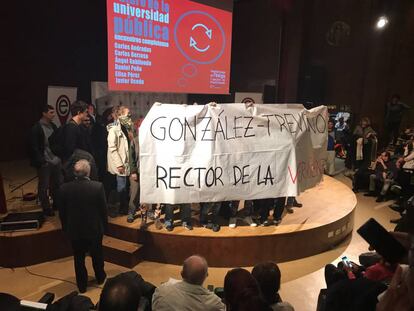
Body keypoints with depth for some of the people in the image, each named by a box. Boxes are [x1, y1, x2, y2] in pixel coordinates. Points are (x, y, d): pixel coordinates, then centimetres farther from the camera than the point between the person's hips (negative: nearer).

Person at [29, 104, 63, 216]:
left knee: (58, 184, 11)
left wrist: (60, 156, 7)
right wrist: (41, 161, -16)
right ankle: (46, 208, 19)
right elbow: (34, 147, -10)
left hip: (56, 161, 6)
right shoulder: (36, 128, -8)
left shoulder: (53, 126, 10)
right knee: (44, 187, 6)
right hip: (45, 163, -5)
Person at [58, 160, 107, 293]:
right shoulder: (98, 187, -21)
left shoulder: (64, 188, -16)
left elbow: (61, 212, -5)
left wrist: (65, 227, 11)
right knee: (97, 255, 23)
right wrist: (104, 225, 5)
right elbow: (103, 209, -12)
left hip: (74, 230, 1)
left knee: (79, 258, 19)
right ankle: (100, 277, 44)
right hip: (94, 229, 0)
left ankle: (82, 285, 33)